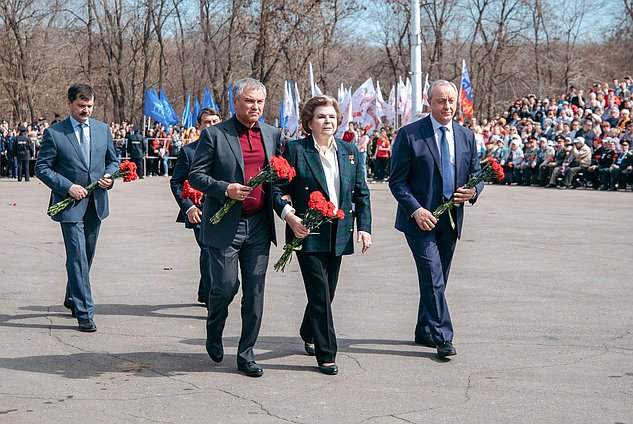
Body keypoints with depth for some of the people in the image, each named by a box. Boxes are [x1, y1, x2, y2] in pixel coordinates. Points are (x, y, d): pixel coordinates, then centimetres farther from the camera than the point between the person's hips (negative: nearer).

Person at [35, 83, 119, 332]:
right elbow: (41, 168, -5)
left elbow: (113, 160, 17)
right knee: (77, 258, -9)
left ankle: (72, 299, 36)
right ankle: (84, 313, -6)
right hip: (71, 204, -5)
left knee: (87, 256, 16)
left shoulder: (102, 129, 8)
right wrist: (68, 186, -15)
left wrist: (109, 176, -5)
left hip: (96, 203, 5)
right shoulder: (54, 133, -5)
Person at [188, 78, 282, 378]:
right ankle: (214, 334, 27)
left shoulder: (272, 135, 11)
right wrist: (225, 189, -18)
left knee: (255, 290, 4)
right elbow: (196, 175, -4)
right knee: (225, 285, -3)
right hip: (225, 225, -4)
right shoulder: (214, 134, -3)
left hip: (259, 225, 4)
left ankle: (246, 354, 14)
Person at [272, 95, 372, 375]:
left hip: (339, 234, 5)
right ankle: (326, 354, 0)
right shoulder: (295, 150, -3)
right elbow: (278, 188, -3)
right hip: (308, 232, -5)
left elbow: (361, 193, 13)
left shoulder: (350, 152, 10)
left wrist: (364, 227, 4)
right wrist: (289, 215, -19)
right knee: (320, 293, -8)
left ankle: (308, 334, 39)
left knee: (326, 291, 14)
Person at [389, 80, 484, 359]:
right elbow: (397, 181, -7)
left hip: (451, 220, 5)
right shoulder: (409, 135, -6)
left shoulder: (467, 136, 9)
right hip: (420, 219, -5)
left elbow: (477, 175, 15)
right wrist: (416, 210, -19)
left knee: (437, 280, 13)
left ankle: (424, 332, 25)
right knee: (433, 279, -11)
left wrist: (473, 191, -9)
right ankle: (442, 338, -7)